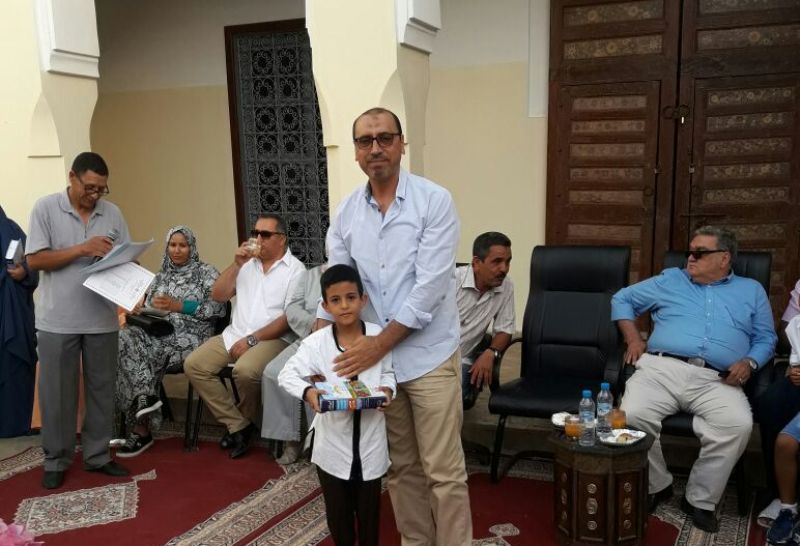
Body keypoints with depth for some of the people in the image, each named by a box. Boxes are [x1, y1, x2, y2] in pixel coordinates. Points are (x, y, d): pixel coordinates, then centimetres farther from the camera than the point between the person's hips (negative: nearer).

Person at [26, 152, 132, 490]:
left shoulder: (112, 213, 6)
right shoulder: (45, 208, -4)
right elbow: (34, 260, -9)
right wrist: (82, 249, -17)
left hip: (102, 319, 3)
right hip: (57, 320, -3)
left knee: (102, 388, 10)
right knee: (57, 393, 6)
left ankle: (97, 455, 23)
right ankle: (56, 461, 20)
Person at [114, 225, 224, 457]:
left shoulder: (207, 272, 7)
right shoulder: (160, 276, 23)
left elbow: (217, 308, -6)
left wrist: (178, 306, -12)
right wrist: (138, 310, -4)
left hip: (190, 336, -5)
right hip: (159, 333, 5)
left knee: (135, 351, -28)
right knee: (125, 337, -27)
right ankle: (145, 396, -27)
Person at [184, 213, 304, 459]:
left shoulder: (295, 269, -3)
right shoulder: (247, 262, 14)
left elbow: (290, 317, -11)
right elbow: (218, 295, 9)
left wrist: (252, 340, -16)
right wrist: (236, 265, -3)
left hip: (272, 338, -6)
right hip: (234, 334, 6)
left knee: (245, 370, -33)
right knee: (194, 365, -12)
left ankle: (245, 420, -1)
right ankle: (237, 424, -8)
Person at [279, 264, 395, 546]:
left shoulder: (379, 336, -9)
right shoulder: (316, 342, -13)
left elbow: (388, 372, 3)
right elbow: (287, 374, -9)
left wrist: (387, 390, -17)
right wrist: (307, 392, -28)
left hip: (370, 438, 0)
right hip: (333, 440, 0)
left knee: (369, 506, 17)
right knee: (337, 508, 17)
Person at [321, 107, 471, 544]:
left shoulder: (434, 201, -10)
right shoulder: (346, 212, 4)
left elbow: (430, 286, -17)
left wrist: (381, 342, -16)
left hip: (428, 356, -4)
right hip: (373, 356, 5)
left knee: (443, 471, 2)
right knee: (400, 468, 18)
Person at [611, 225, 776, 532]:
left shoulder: (752, 291, 24)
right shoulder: (669, 280, 22)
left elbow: (766, 338, 20)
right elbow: (622, 299, 24)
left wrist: (750, 362, -2)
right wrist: (633, 339, 10)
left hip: (716, 381, 0)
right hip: (661, 369, 1)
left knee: (738, 424, -31)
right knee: (632, 416, -28)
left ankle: (700, 499, -11)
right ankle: (656, 486, -2)